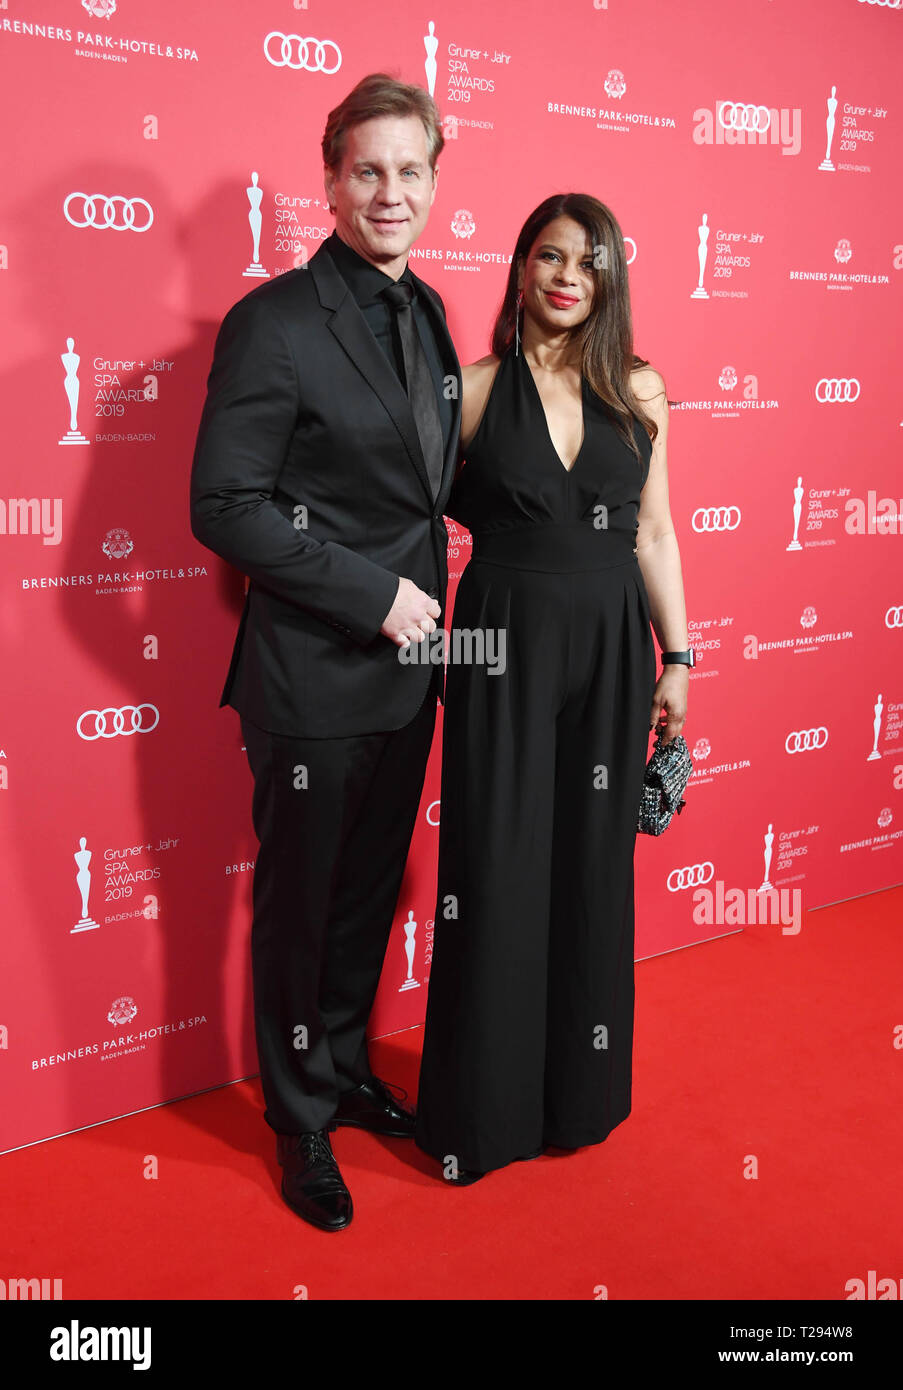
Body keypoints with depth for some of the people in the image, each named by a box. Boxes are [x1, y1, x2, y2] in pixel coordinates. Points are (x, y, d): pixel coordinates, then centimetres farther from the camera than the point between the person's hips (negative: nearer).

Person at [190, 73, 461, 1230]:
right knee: (299, 905, 10)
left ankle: (346, 1071, 43)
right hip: (314, 678, -7)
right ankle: (301, 1123, 31)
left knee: (370, 893, 20)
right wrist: (372, 591, -18)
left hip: (406, 666, 7)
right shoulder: (275, 322, -13)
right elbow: (224, 506, -17)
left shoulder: (425, 313, 10)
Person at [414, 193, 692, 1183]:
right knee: (496, 869, 3)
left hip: (611, 645, 3)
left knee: (594, 864, 11)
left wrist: (675, 659, 6)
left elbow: (653, 533, 8)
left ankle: (582, 1086, 31)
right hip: (504, 643, -2)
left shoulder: (639, 389, 5)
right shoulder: (473, 389, -1)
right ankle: (484, 1103, 22)